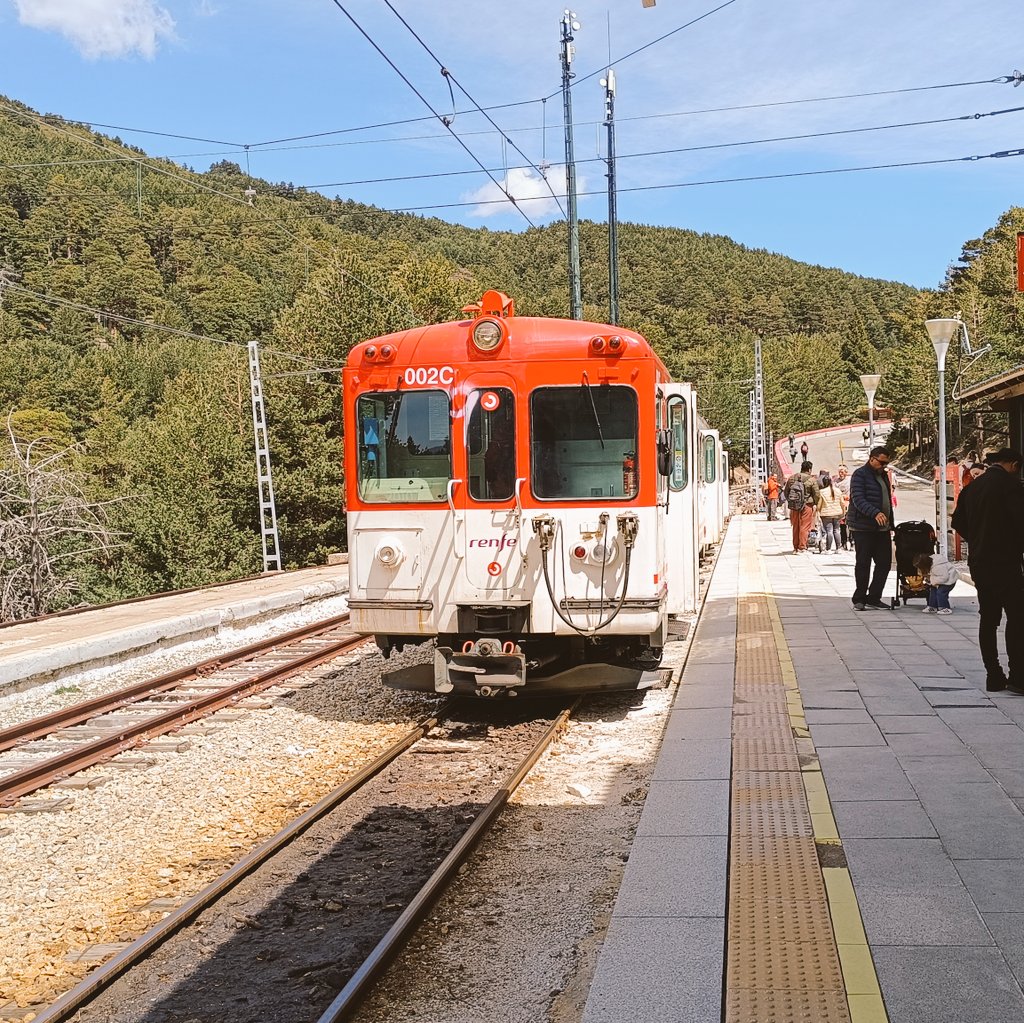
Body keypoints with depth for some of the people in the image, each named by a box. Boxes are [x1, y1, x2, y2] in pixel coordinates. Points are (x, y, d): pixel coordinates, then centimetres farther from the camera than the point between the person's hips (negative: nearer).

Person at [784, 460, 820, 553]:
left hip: (794, 506, 5)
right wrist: (816, 504, 8)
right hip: (807, 506, -5)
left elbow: (786, 491, 12)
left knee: (795, 527, 13)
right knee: (804, 527, 0)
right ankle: (802, 548, -1)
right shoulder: (811, 480, -9)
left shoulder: (791, 478, 6)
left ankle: (795, 547, 19)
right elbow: (816, 494, -8)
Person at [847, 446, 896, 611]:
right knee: (863, 563, -2)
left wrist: (890, 524, 19)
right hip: (863, 528, -8)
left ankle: (873, 599, 12)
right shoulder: (860, 475, -8)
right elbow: (858, 500, -20)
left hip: (882, 529, 8)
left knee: (885, 563, 4)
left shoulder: (883, 475, 18)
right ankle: (859, 599, 7)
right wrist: (875, 513, -34)